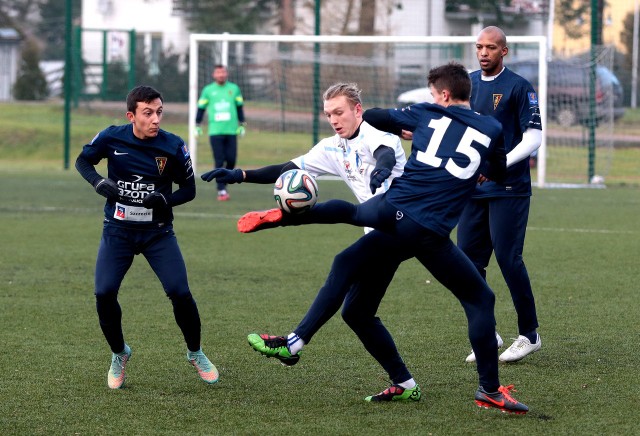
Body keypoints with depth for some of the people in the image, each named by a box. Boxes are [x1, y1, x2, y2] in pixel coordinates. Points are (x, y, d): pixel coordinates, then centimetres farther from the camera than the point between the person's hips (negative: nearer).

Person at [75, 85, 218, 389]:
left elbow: (188, 189, -1)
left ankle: (195, 353, 15)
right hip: (117, 231, 1)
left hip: (158, 233, -1)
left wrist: (165, 200, -22)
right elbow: (83, 160, 7)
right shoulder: (111, 138, -10)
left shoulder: (173, 147, -12)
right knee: (104, 294, -12)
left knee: (180, 293, -11)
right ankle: (119, 355, 14)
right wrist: (99, 183, -14)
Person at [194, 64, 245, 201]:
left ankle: (224, 181, 20)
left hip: (231, 131, 2)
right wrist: (197, 126, 7)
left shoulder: (234, 88, 9)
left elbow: (239, 107, 15)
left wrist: (241, 125, 13)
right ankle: (221, 190, -4)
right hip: (215, 132, -2)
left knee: (231, 159, -4)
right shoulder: (208, 90, 5)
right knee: (219, 161, -6)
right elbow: (201, 108, 10)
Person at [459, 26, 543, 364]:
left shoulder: (518, 87, -7)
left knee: (508, 259, -9)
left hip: (508, 189, -6)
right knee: (468, 260, 4)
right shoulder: (468, 83, 12)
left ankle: (529, 334, 4)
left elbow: (533, 137, -11)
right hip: (472, 189, 6)